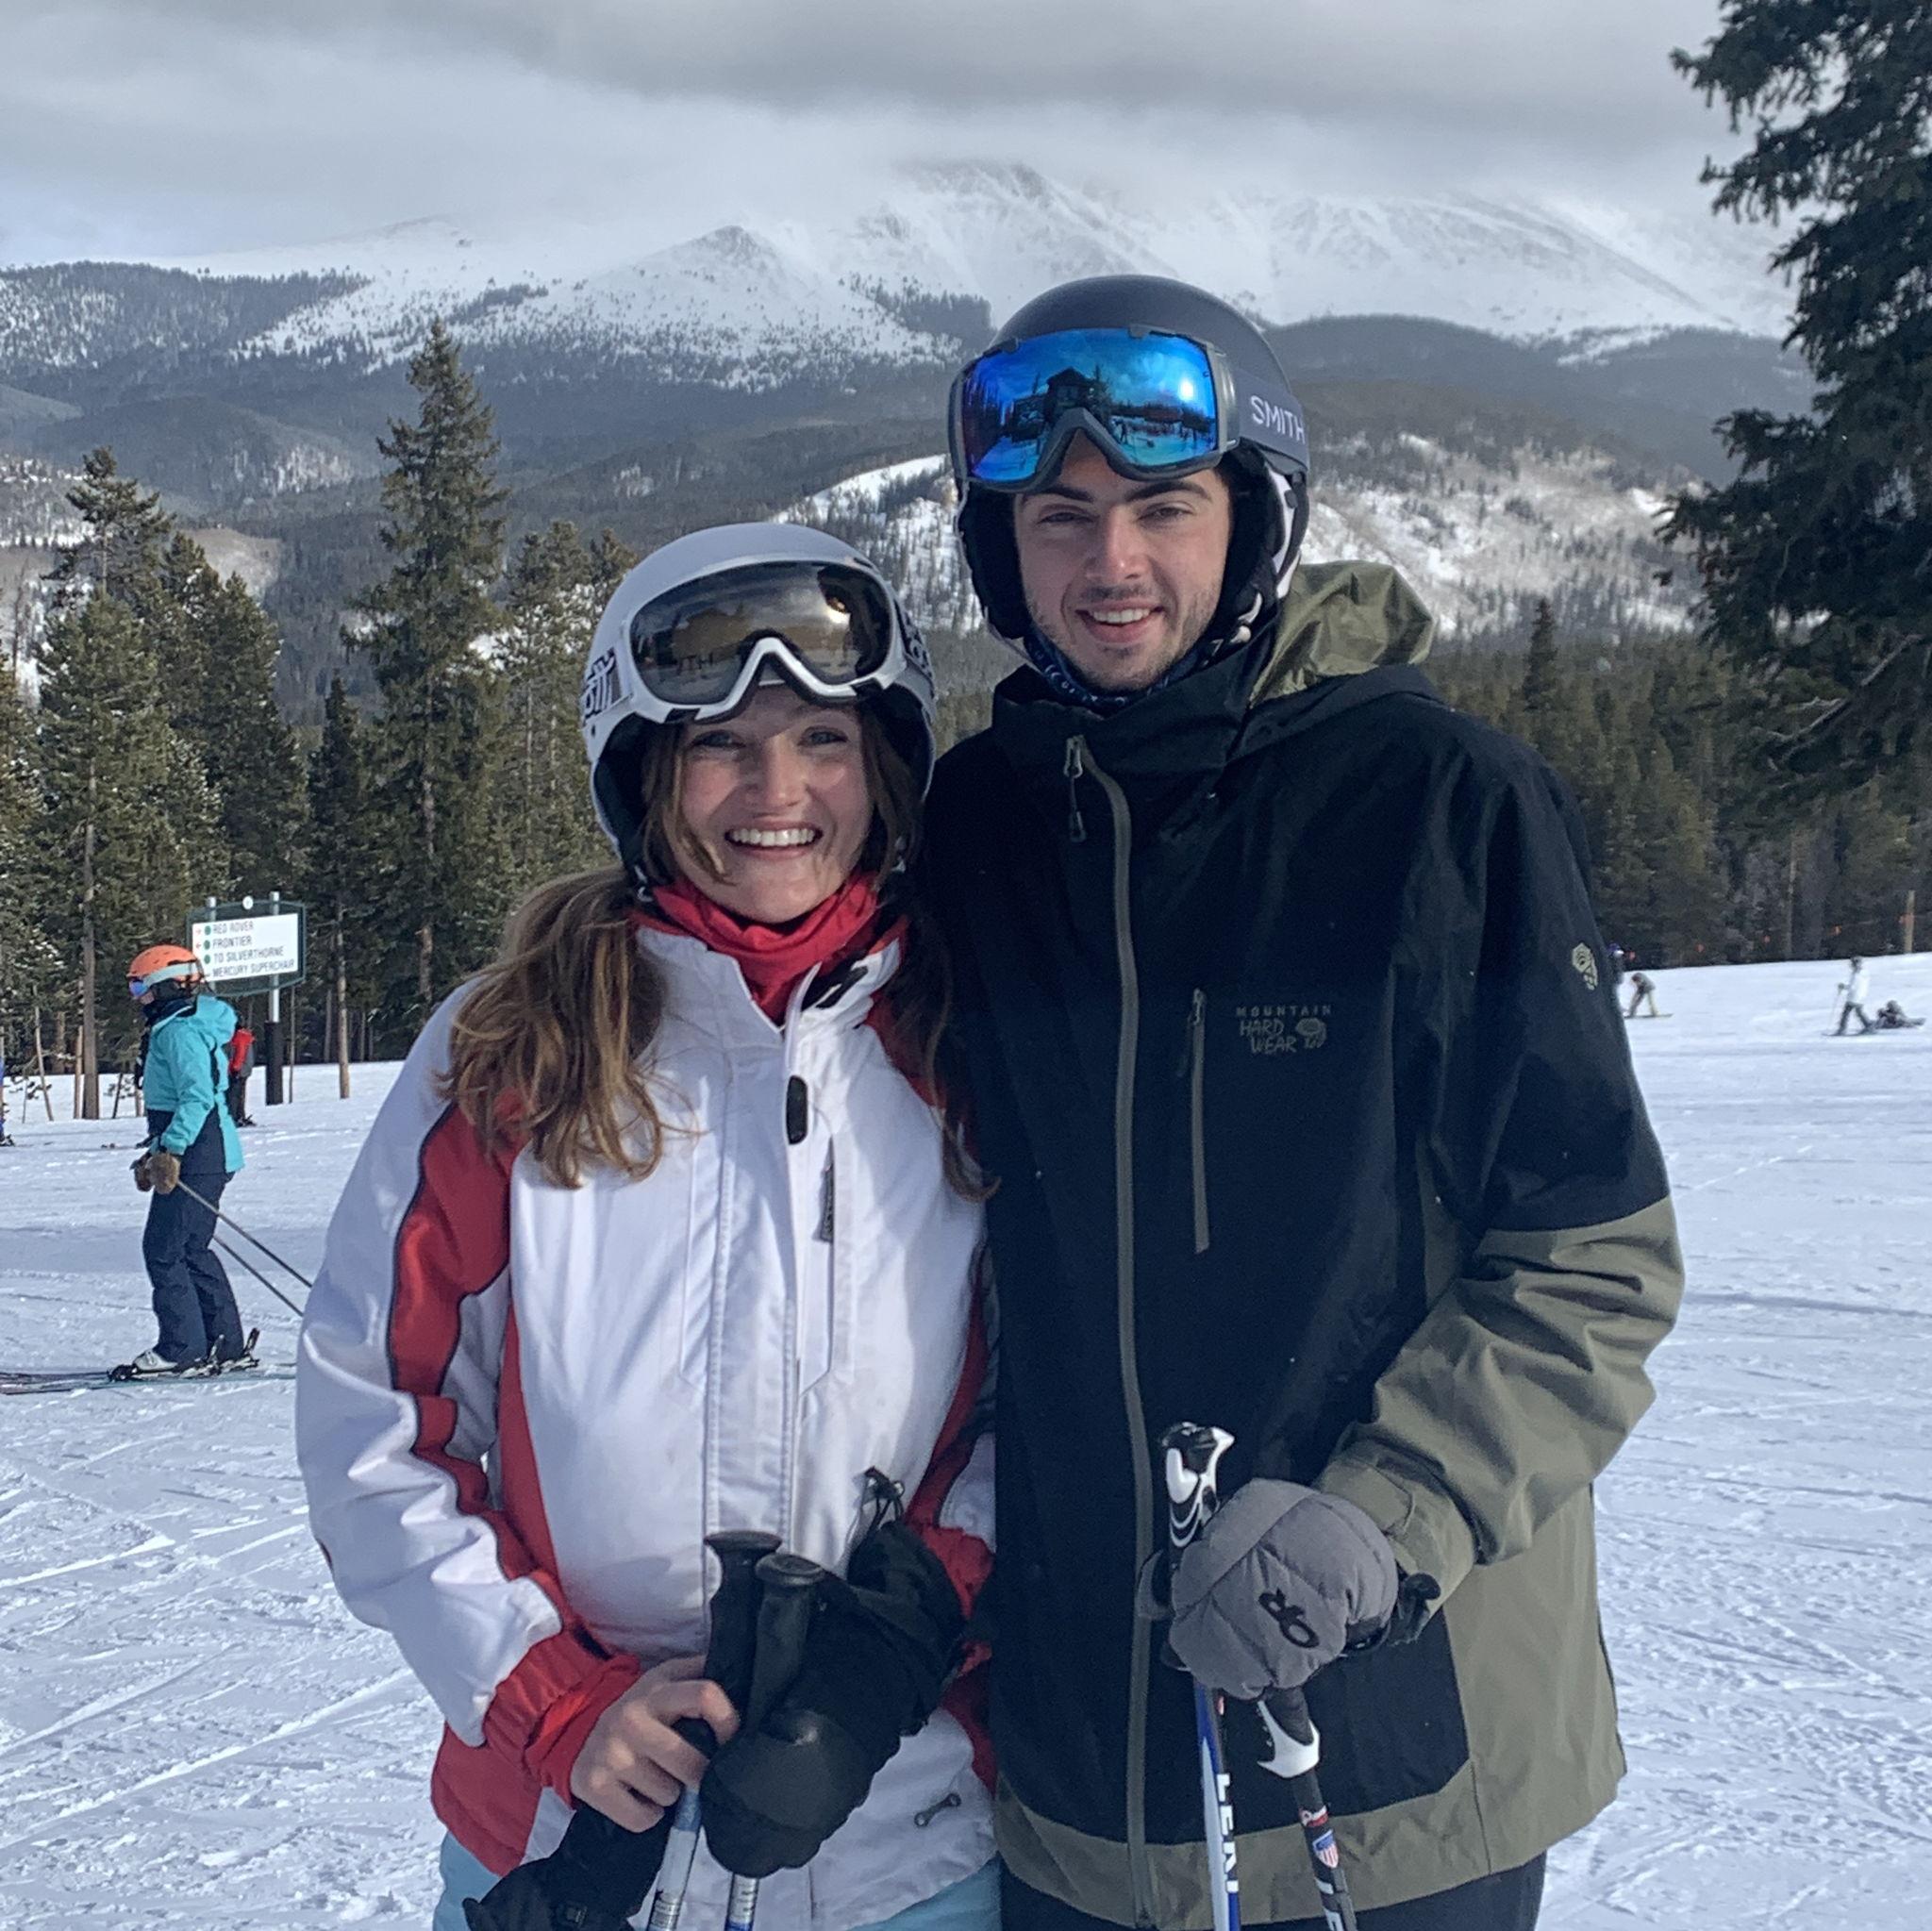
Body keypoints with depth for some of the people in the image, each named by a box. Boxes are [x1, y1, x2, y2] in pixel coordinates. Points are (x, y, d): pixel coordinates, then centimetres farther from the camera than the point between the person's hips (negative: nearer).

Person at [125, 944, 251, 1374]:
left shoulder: (181, 1031, -13)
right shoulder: (171, 1028, 21)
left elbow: (198, 1097, -24)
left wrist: (169, 1151, -27)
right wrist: (154, 1153, 26)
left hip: (196, 1158, -11)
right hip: (206, 1155, 11)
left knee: (163, 1250, -7)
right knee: (192, 1250, 14)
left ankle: (182, 1349, -4)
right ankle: (227, 1346, 17)